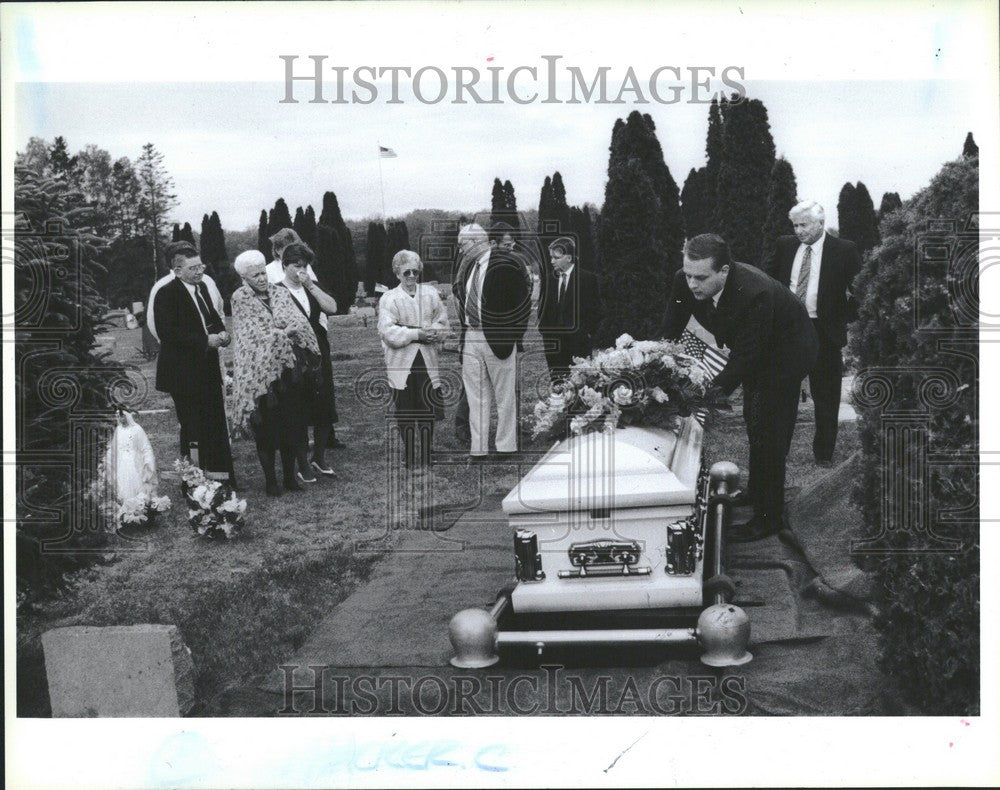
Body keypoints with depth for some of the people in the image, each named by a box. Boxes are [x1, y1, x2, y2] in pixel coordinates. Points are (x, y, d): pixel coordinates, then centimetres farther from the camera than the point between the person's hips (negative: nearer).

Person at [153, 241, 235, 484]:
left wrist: (222, 333, 0)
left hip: (208, 370, 7)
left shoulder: (202, 288, 12)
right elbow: (168, 333, -22)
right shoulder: (166, 294, -13)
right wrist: (205, 340, -23)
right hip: (184, 373, -7)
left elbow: (214, 318, 23)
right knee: (192, 428, 0)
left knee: (216, 426, 9)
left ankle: (222, 478, 16)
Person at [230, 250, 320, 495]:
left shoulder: (280, 293, 10)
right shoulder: (240, 298, -1)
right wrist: (282, 333, -8)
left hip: (288, 367, 4)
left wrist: (278, 331, -16)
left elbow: (300, 323, -2)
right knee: (266, 426, 0)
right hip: (260, 369, -4)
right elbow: (256, 333, -9)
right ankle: (270, 479, 9)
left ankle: (290, 475, 16)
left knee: (291, 422, 6)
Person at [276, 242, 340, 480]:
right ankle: (302, 465, 9)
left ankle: (319, 458, 23)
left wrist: (311, 285, -11)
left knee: (324, 408, 9)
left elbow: (332, 307, -5)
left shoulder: (312, 287, 11)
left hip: (319, 353, 6)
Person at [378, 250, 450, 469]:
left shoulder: (431, 293, 10)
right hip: (401, 364, -2)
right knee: (405, 412, 2)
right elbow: (386, 331, -11)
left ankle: (427, 457, 12)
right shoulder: (389, 298, 0)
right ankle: (409, 458, 13)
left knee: (427, 411, 3)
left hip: (427, 361, 2)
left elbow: (442, 324, 5)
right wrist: (417, 333, -18)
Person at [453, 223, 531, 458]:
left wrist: (511, 335, -12)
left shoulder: (504, 265, -11)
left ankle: (506, 448, 12)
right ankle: (478, 450, 13)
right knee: (476, 397, 8)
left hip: (496, 340, -7)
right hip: (471, 338, 7)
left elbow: (523, 301, -12)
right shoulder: (471, 265, 11)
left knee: (504, 397, 4)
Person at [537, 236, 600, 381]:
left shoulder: (587, 279, -1)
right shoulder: (550, 279, 12)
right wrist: (542, 330, 5)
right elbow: (544, 309, 16)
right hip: (553, 343, 4)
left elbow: (594, 310, 0)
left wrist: (586, 334, -6)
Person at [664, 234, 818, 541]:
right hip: (750, 350, 8)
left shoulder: (756, 293, -43)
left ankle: (768, 518, 4)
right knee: (753, 423, 23)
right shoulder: (686, 281, -25)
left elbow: (745, 355, -39)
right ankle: (756, 493, 43)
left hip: (786, 351, -7)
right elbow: (670, 333, -11)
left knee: (767, 432, -8)